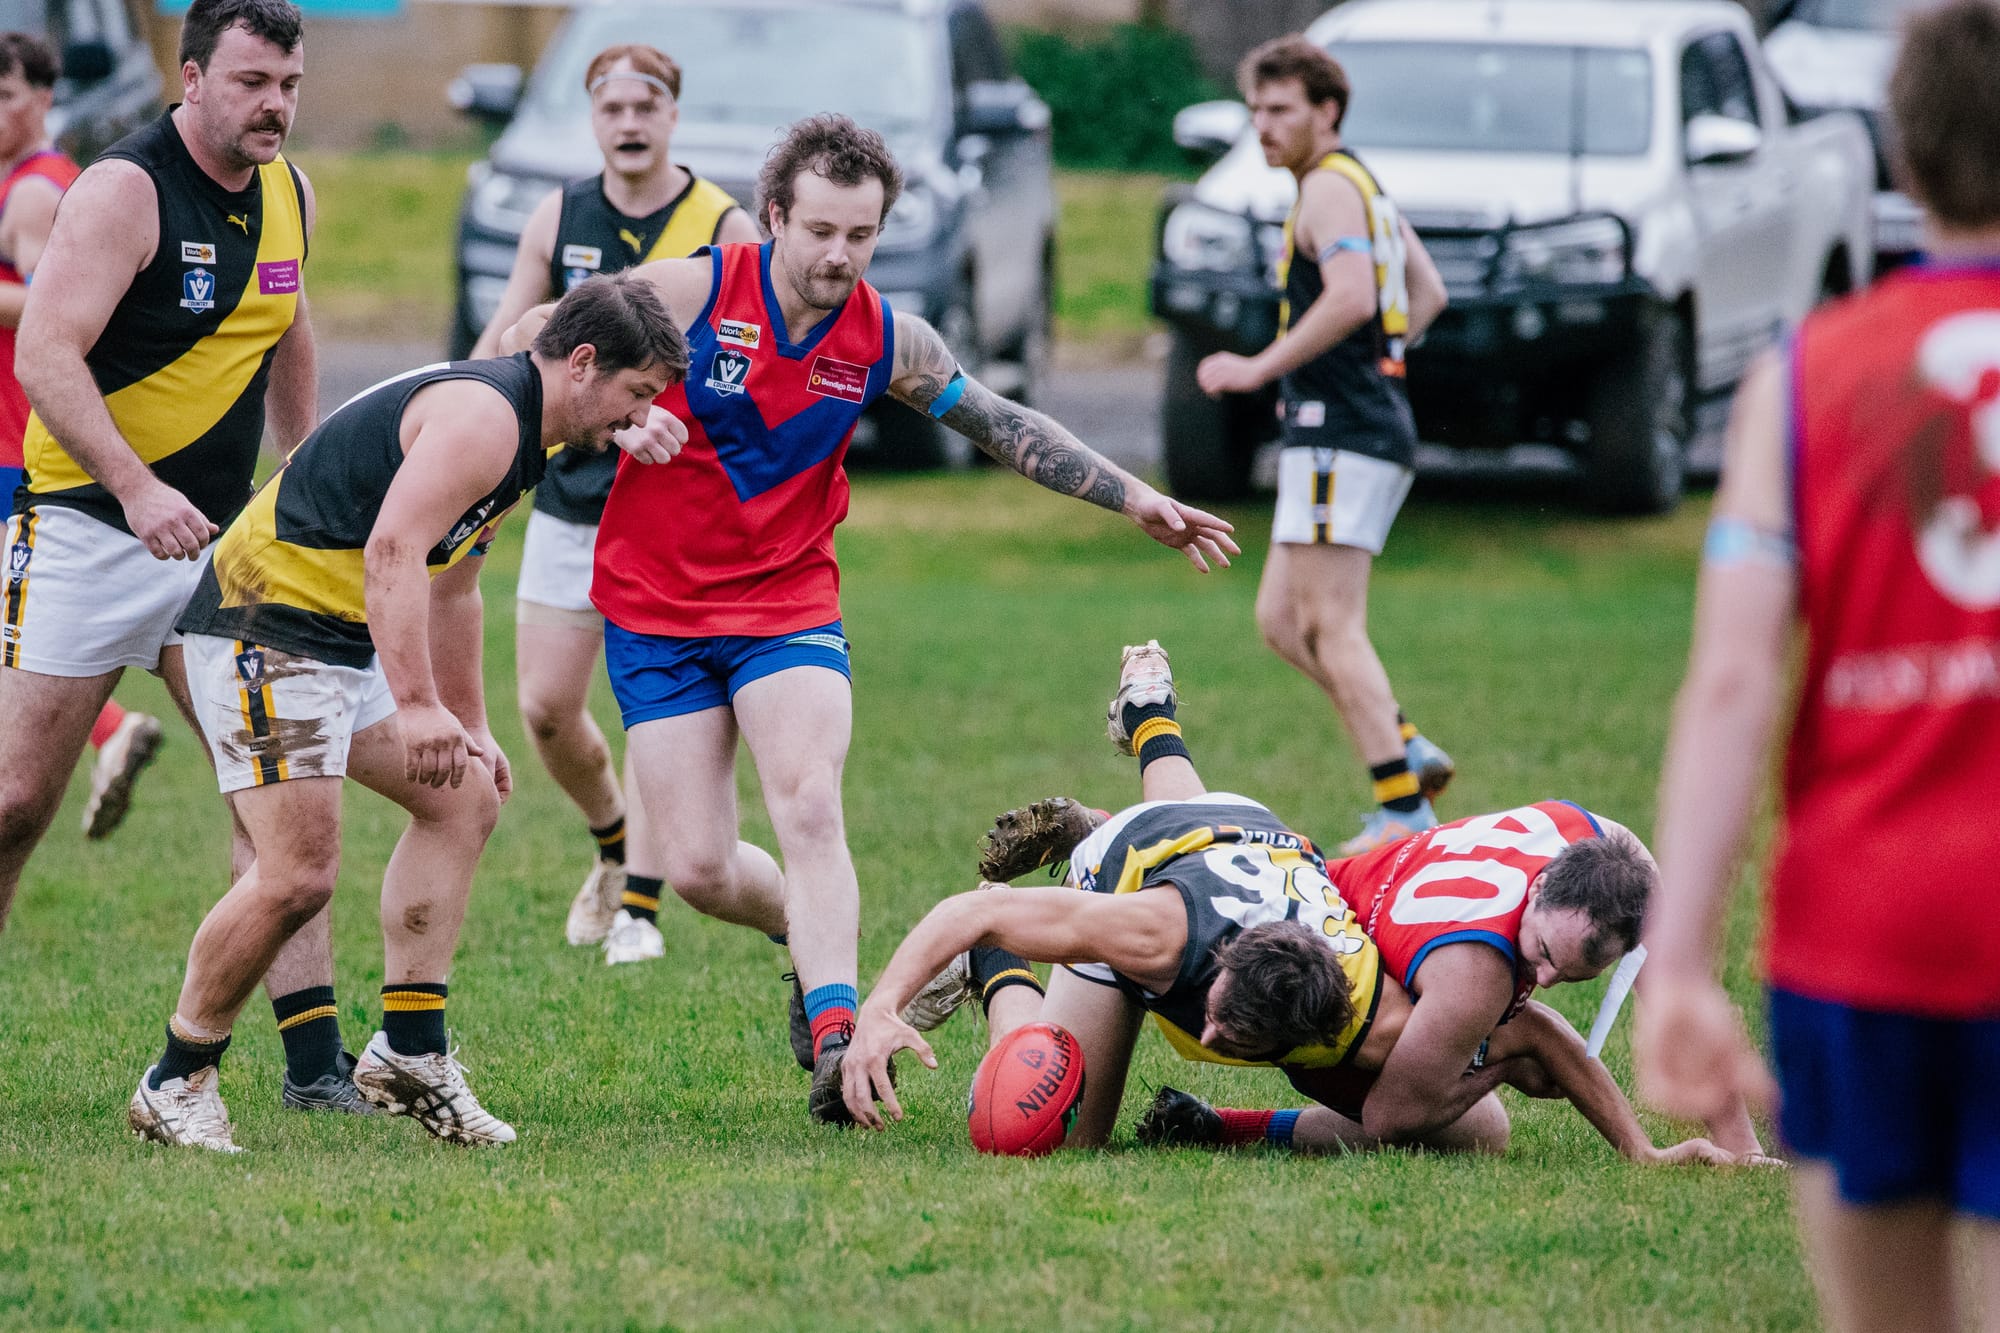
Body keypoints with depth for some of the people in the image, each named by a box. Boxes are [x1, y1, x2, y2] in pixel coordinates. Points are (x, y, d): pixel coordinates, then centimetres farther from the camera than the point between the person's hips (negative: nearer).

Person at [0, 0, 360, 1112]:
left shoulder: (289, 194, 6)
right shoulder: (125, 190, -16)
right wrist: (136, 487, -34)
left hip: (221, 540, 6)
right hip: (90, 530, -6)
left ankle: (316, 1060, -5)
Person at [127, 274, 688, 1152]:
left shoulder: (511, 431, 17)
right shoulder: (484, 416, -17)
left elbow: (449, 581, 29)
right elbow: (393, 550, -30)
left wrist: (470, 725, 31)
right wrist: (418, 706, -35)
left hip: (343, 643, 11)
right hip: (266, 628, -11)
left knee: (465, 797, 10)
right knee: (297, 875, -16)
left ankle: (408, 1053, 10)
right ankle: (175, 1084, -1)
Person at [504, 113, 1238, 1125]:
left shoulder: (888, 342, -2)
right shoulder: (691, 292, -13)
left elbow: (1007, 427, 12)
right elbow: (530, 342, -5)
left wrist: (1134, 498, 9)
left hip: (788, 601, 1)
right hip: (656, 613, -1)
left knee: (809, 806, -24)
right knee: (698, 870, -5)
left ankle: (834, 1036, -30)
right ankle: (813, 939, 26)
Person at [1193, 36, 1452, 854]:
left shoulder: (1328, 188, -11)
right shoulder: (1365, 188, 21)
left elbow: (1351, 296, -27)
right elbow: (1427, 292, 28)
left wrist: (1262, 367, -22)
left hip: (1340, 434, -10)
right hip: (1372, 425, 10)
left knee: (1333, 629, -10)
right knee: (1281, 619, 13)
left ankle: (1403, 811, -13)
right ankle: (1407, 750, 9)